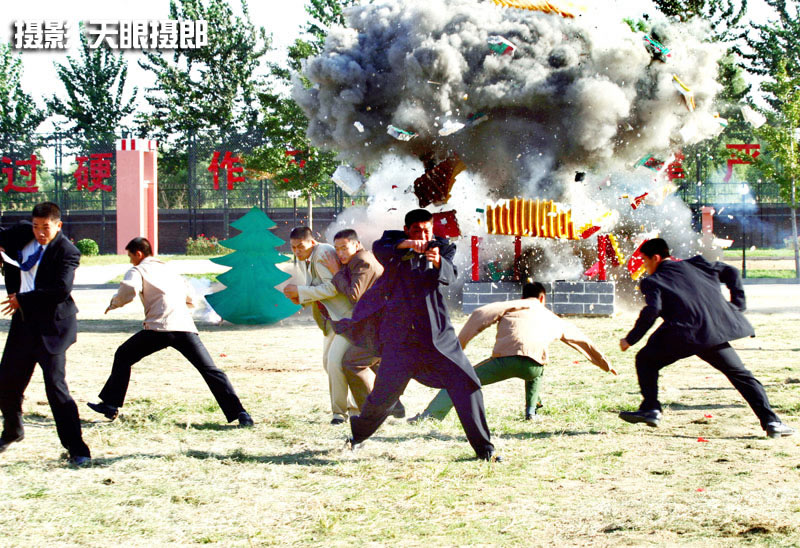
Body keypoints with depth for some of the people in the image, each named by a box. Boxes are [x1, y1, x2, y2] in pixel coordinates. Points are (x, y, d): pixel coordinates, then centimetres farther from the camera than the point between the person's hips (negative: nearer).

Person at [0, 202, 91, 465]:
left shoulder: (66, 251, -14)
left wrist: (22, 300, -17)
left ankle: (77, 449, -6)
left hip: (52, 327, -7)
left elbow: (61, 290, -23)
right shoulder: (22, 233, 5)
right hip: (24, 323, 7)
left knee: (55, 385, -13)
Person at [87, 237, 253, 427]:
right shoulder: (169, 270, 31)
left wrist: (114, 303, 9)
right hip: (186, 327, 4)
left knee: (123, 357, 17)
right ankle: (238, 413, -13)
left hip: (159, 328, -4)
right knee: (211, 371, 1)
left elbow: (129, 290, -9)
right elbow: (190, 299, 35)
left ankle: (110, 405, 14)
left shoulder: (138, 271, 13)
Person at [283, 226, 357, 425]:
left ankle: (340, 410, -5)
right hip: (331, 319, 10)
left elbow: (332, 287, -26)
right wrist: (299, 298, -3)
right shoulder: (304, 260, 11)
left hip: (348, 315, -10)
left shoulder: (324, 254, -19)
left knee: (336, 360, -17)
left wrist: (300, 291, -22)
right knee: (328, 362, 12)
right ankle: (353, 406, 24)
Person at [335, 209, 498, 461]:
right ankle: (358, 434, 30)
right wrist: (406, 245, -34)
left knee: (466, 384, -9)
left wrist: (438, 262, -36)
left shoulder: (442, 248, 6)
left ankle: (484, 449, -1)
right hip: (400, 335, -1)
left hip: (437, 335, 1)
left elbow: (449, 276, -13)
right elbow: (378, 248, -17)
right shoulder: (395, 245, 6)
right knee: (384, 394, 1)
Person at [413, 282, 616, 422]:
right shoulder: (552, 318, 35)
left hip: (505, 358, -3)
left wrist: (459, 344, 14)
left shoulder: (513, 306, 26)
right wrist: (604, 363, 60)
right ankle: (530, 411, 30)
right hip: (533, 366, 3)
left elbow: (480, 314, 9)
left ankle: (428, 415, -11)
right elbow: (581, 340, 47)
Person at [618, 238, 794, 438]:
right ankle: (771, 421, 2)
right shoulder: (695, 265, 22)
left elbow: (652, 311, -9)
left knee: (645, 360, 16)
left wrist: (630, 339, -3)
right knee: (741, 375, 14)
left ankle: (651, 409, 5)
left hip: (684, 335, -4)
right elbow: (731, 272, 21)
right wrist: (737, 306, 22)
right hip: (716, 333, 4)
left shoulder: (653, 281, 7)